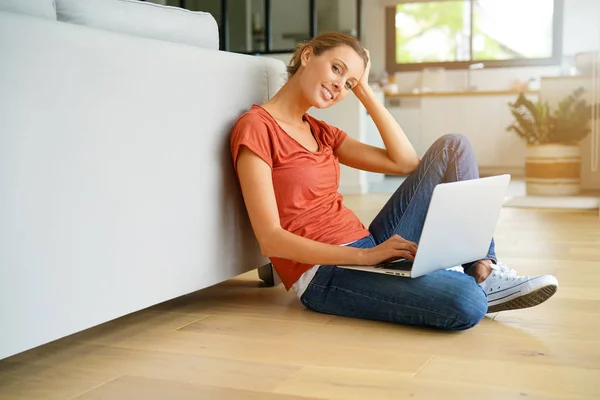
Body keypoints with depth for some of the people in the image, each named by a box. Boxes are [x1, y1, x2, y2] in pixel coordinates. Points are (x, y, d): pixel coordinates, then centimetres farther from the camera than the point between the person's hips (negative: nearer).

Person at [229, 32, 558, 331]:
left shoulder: (320, 132, 17)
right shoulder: (256, 126, -8)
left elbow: (405, 162, 10)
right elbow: (270, 239, -16)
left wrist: (363, 89, 9)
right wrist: (366, 255, -22)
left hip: (370, 250, 9)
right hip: (324, 274, -9)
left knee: (452, 147, 3)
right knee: (465, 302, -33)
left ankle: (485, 276, -4)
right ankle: (477, 290, 4)